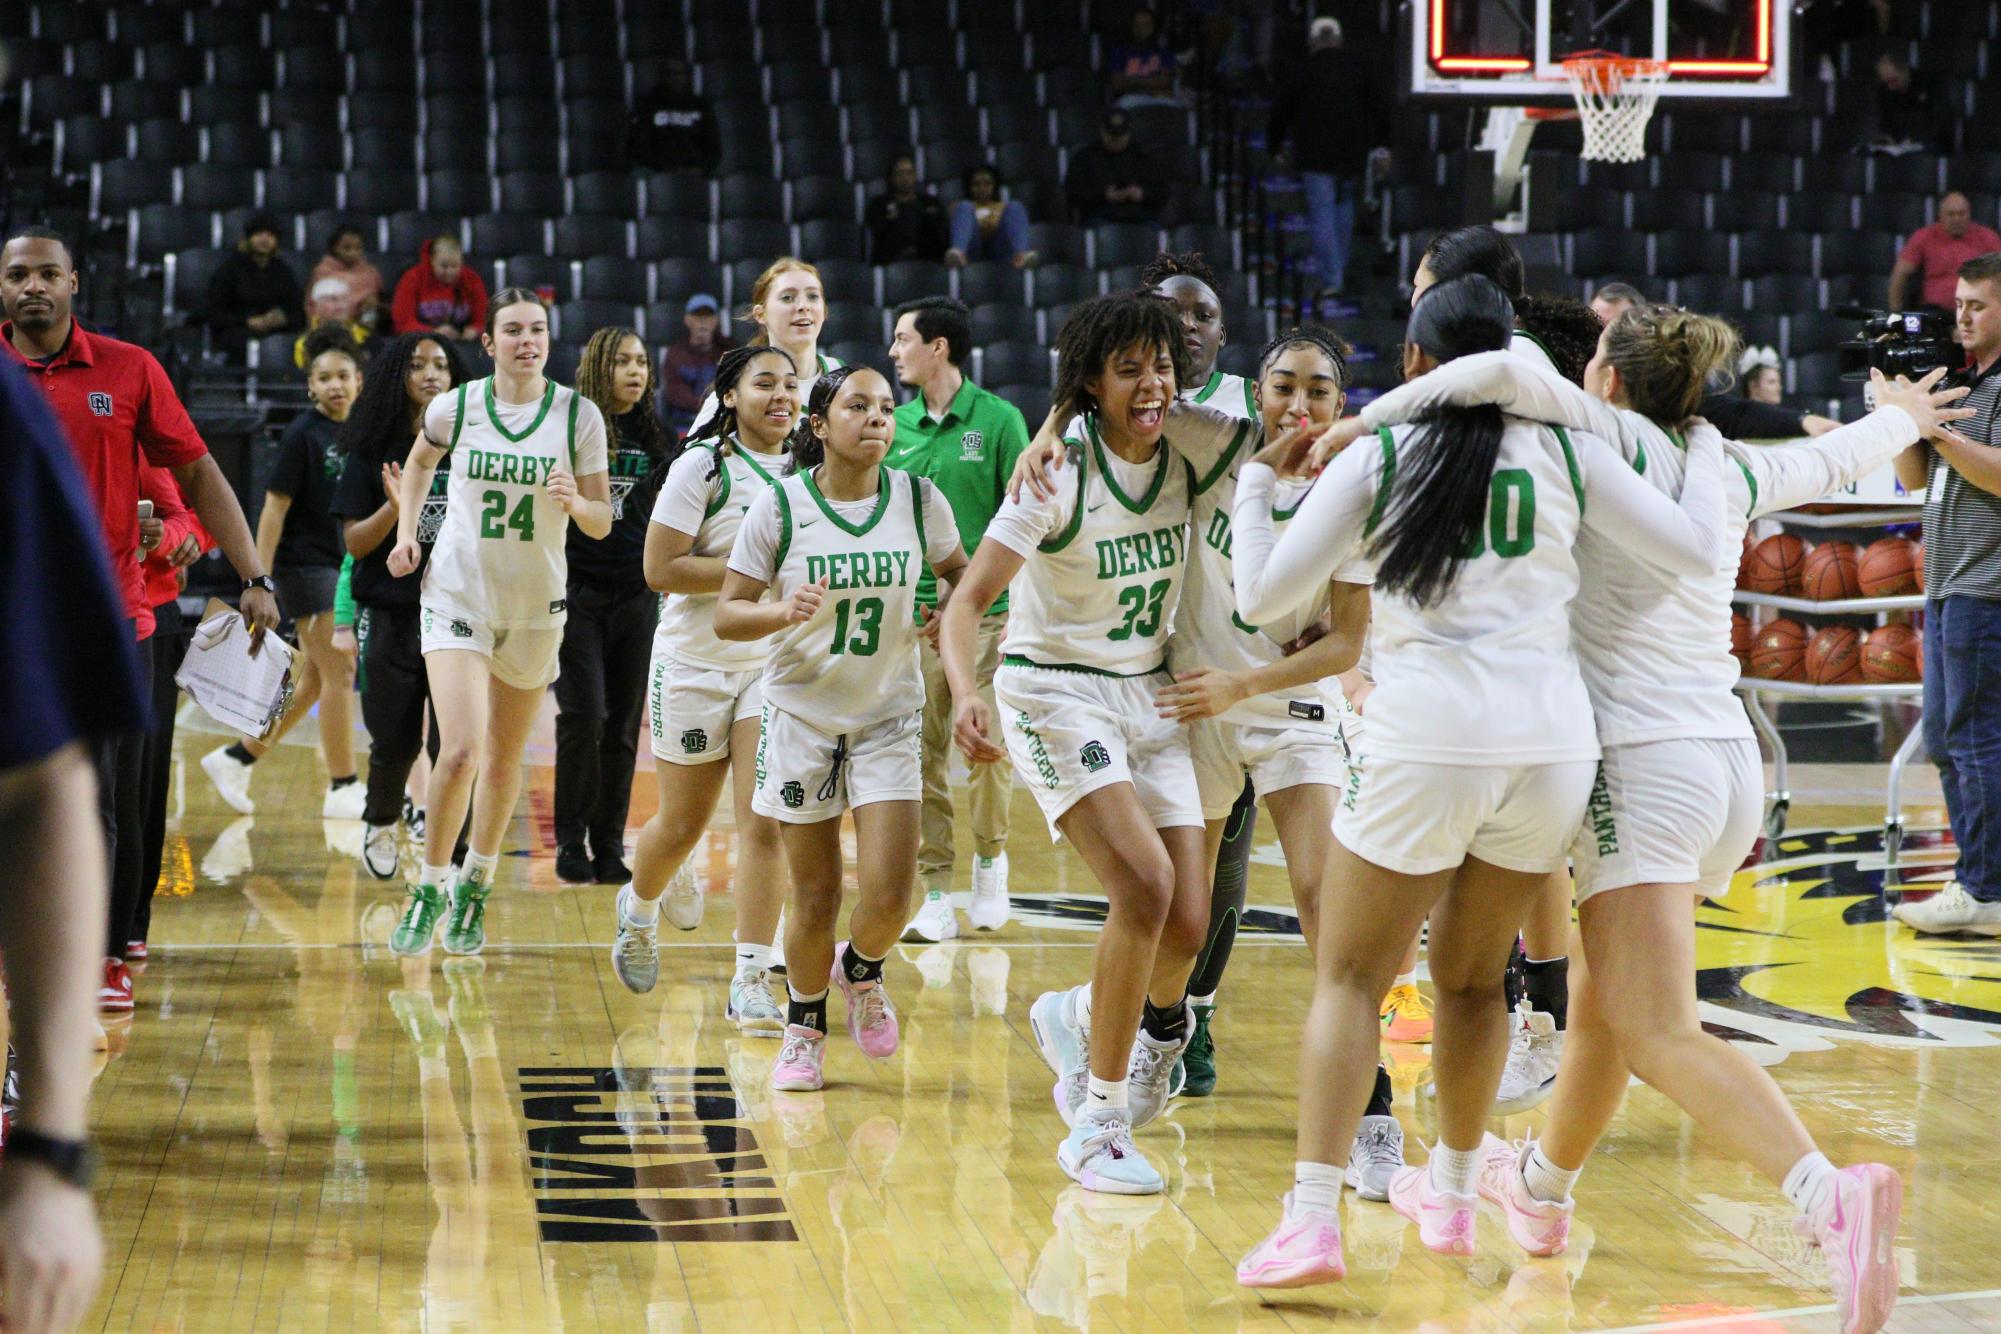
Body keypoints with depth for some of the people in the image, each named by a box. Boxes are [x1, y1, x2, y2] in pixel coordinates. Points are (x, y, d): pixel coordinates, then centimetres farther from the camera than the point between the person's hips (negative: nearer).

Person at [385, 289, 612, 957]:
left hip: (535, 606, 2)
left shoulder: (578, 415, -5)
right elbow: (420, 461, 19)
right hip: (457, 595, -1)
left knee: (505, 758, 12)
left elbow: (602, 521, -1)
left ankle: (475, 889, 32)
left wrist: (573, 501, -22)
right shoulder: (454, 407, -4)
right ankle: (430, 889, 3)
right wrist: (406, 532, 7)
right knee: (460, 750, -16)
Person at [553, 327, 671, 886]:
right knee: (584, 716, -11)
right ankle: (570, 841, 2)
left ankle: (610, 845, 12)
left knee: (624, 724, 4)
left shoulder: (652, 436, 10)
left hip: (637, 595, 4)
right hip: (578, 589, -4)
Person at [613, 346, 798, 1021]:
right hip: (696, 663, -3)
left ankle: (751, 979, -8)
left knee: (765, 822, -11)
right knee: (682, 825, 10)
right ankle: (639, 906, 42)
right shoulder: (702, 465, -11)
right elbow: (660, 568, -17)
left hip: (775, 665, 3)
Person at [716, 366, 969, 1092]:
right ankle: (804, 1027, 28)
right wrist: (782, 611, -27)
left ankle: (861, 970, 26)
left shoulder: (918, 499, -3)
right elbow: (726, 614, -7)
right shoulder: (779, 506, -9)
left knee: (888, 895, -9)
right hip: (802, 713, -1)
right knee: (815, 897, 3)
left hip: (889, 714, 1)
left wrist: (949, 612, -7)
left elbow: (961, 575, 15)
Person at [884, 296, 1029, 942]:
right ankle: (936, 894, 5)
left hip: (984, 613, -3)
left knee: (986, 749, -2)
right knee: (923, 756, 1)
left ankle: (990, 861, 22)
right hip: (911, 614, 3)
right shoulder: (894, 426, 8)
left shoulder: (999, 420, -2)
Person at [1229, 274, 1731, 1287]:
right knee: (1473, 977, 21)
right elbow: (1697, 553, 7)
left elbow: (1261, 598, 4)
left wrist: (1255, 485, 20)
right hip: (1553, 740, 3)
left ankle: (1311, 1221, -9)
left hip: (1426, 742, -3)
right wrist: (1704, 449, 24)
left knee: (1348, 979, 5)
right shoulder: (1565, 449, 7)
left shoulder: (1373, 459, 3)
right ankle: (1449, 1193, 33)